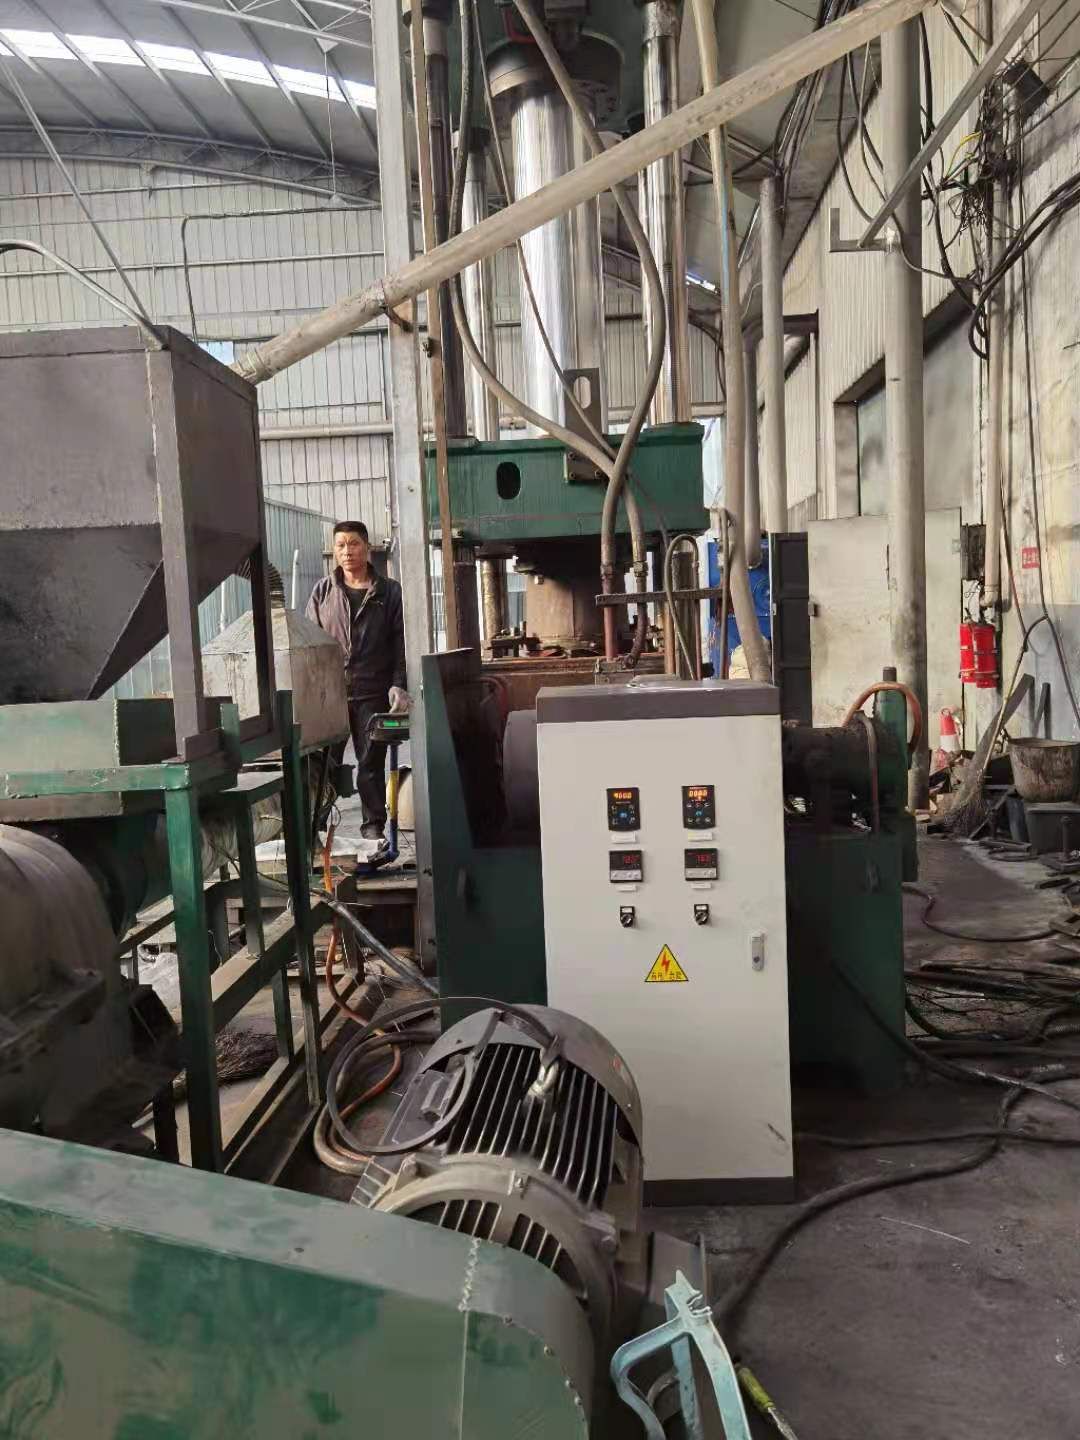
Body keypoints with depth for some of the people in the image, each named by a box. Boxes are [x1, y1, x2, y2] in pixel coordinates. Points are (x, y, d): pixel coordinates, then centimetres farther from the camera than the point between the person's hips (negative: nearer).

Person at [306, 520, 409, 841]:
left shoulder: (389, 592, 5)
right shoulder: (323, 591, 9)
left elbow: (400, 643, 3)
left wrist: (398, 685, -8)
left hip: (372, 692, -1)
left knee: (371, 762, 6)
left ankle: (374, 825, 15)